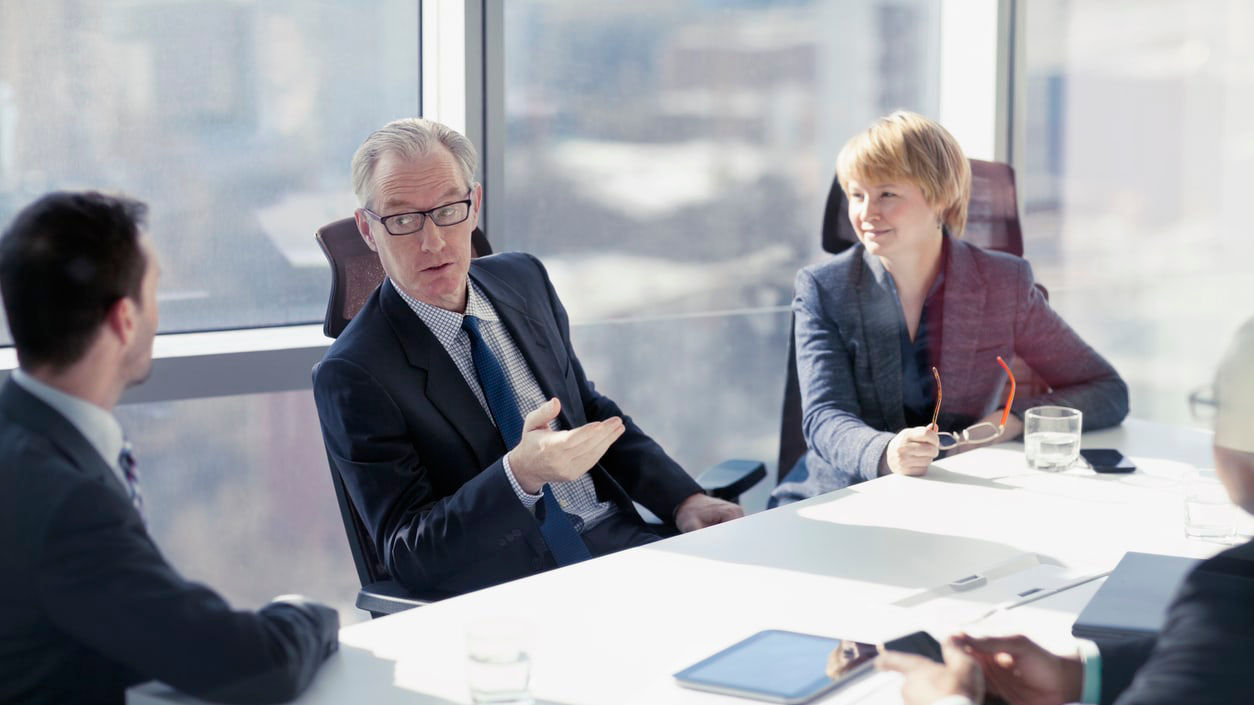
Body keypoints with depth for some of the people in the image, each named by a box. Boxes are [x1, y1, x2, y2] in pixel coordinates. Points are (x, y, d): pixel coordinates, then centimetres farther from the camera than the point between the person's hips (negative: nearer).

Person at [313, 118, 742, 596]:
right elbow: (405, 554, -13)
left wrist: (685, 500, 5)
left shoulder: (524, 279, 11)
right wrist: (521, 474, -29)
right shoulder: (352, 374, -9)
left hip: (617, 539, 6)